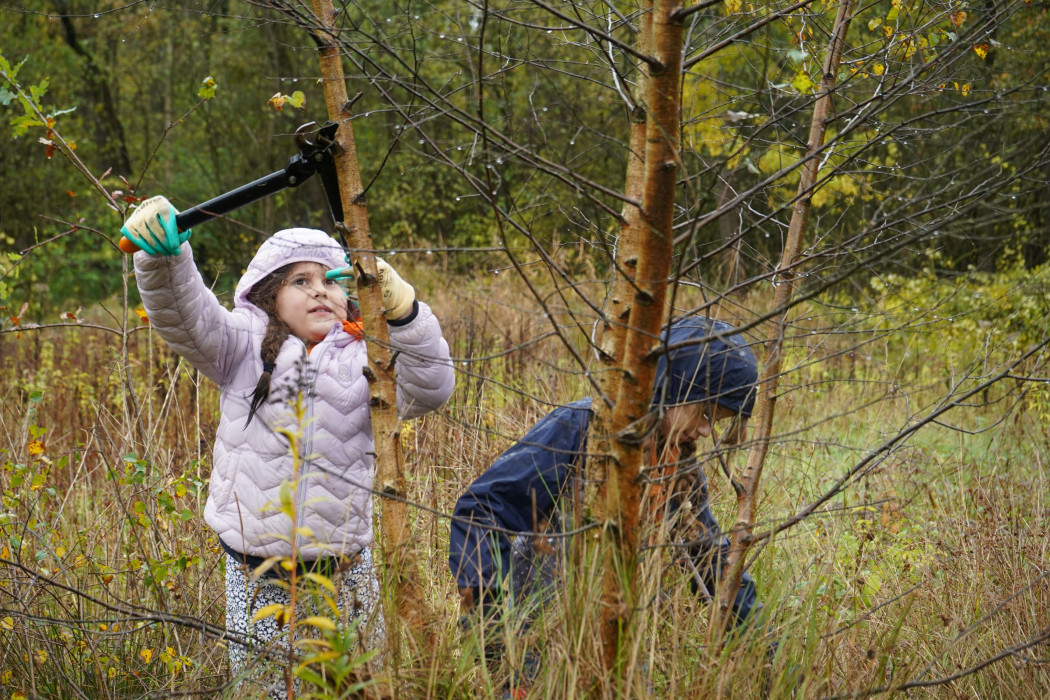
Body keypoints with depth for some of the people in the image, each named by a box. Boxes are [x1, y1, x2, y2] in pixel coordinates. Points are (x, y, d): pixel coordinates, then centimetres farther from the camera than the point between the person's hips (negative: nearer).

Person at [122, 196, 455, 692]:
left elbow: (432, 389, -10)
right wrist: (163, 257, -31)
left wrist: (401, 311, -22)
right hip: (255, 572, -1)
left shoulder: (363, 360, 3)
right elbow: (184, 315, -11)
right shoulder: (244, 348, 2)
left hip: (344, 569, 1)